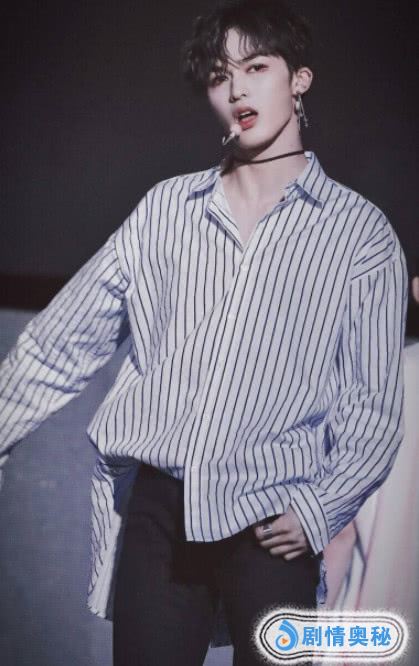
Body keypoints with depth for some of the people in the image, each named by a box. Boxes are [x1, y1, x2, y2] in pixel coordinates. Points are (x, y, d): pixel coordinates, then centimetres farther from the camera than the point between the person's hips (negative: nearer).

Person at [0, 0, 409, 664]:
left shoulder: (359, 231, 4)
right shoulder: (166, 207, 11)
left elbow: (375, 407, 3)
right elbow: (62, 342, 12)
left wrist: (322, 510, -9)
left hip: (271, 524, -2)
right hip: (155, 508, 2)